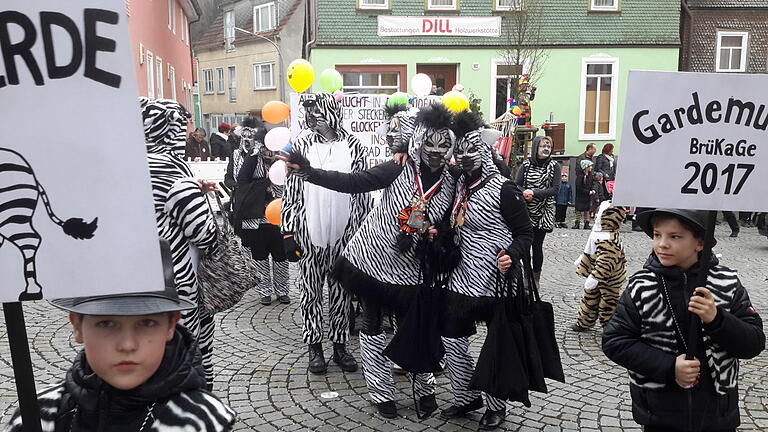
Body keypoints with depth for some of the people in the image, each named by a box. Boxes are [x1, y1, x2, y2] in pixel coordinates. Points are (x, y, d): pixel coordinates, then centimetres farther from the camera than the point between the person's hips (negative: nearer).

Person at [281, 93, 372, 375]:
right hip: (309, 232, 0)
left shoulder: (353, 146, 2)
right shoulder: (301, 146, 1)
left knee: (342, 291, 10)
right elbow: (291, 193, 1)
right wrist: (288, 233, -4)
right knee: (310, 290, 7)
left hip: (344, 232, 0)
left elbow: (363, 192, 6)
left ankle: (340, 344, 24)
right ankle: (314, 346, 21)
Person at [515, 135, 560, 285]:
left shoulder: (554, 166, -1)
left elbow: (555, 189, -9)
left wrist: (534, 192, -18)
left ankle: (536, 278, 16)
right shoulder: (526, 165, 3)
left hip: (543, 212, -1)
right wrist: (525, 193, -22)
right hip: (525, 211, 1)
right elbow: (516, 185, 0)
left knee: (537, 245, 1)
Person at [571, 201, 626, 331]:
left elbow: (606, 262, -35)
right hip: (597, 277, 10)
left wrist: (595, 278, -35)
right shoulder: (599, 233, 3)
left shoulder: (609, 240, -32)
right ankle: (584, 322, 37)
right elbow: (590, 252, 19)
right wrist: (581, 261, 29)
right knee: (590, 299, 22)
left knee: (608, 304, 7)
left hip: (608, 281, -10)